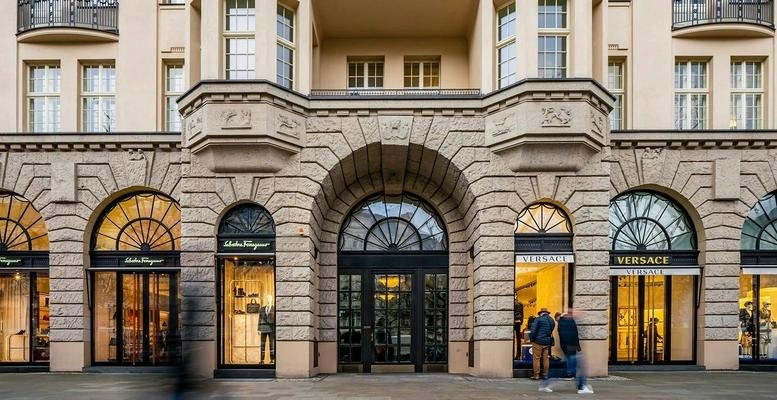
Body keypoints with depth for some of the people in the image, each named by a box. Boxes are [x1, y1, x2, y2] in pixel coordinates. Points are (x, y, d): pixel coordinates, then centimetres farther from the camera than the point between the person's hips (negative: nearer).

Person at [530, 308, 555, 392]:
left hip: (538, 342, -5)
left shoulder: (538, 319, -8)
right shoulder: (552, 320, 9)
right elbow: (552, 331, 10)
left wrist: (531, 339, -2)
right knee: (546, 358, 11)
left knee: (536, 358, 1)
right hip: (547, 342, 5)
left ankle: (536, 375, 1)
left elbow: (533, 330, -13)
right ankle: (545, 375, 14)